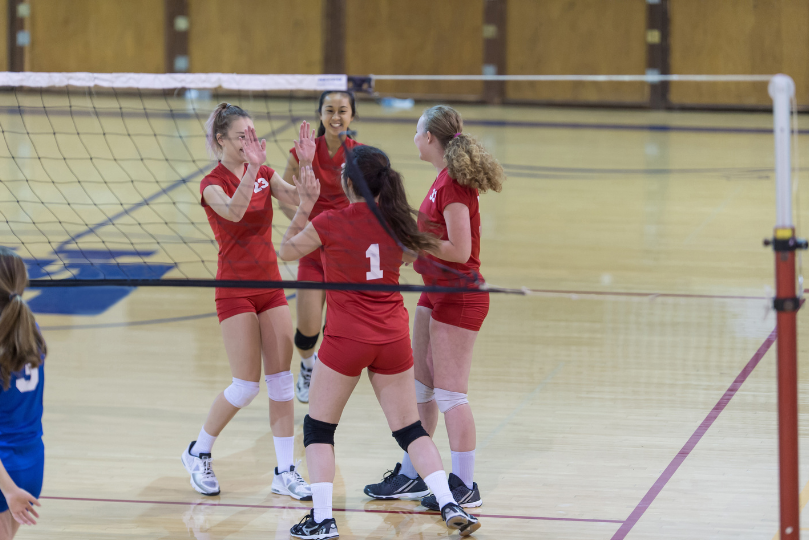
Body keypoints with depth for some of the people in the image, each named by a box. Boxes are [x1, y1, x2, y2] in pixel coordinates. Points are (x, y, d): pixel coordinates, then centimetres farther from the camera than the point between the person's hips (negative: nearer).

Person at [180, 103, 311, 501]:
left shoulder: (264, 174, 6)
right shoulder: (213, 184, -10)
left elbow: (294, 198, -13)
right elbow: (233, 211, -32)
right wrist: (252, 168, -43)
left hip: (270, 285, 5)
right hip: (235, 288, -5)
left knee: (281, 379, 2)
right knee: (247, 385, -6)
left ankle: (285, 472, 7)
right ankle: (198, 454, 15)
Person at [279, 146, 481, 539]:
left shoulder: (329, 224, -13)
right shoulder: (395, 222, -2)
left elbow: (286, 251, 4)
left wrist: (304, 208, 7)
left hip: (346, 340, -4)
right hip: (393, 338, 4)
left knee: (318, 428, 10)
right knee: (410, 428, 13)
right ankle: (449, 505, 2)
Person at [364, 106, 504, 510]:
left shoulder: (453, 185, -20)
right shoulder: (443, 179, 9)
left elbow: (460, 250, -24)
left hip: (458, 297, -10)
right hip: (436, 292, 10)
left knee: (449, 393, -4)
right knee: (419, 386, 16)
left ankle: (464, 486, 4)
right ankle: (410, 475, 26)